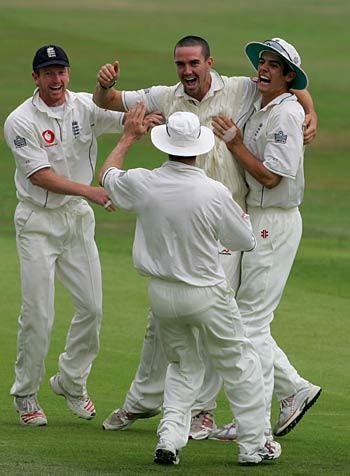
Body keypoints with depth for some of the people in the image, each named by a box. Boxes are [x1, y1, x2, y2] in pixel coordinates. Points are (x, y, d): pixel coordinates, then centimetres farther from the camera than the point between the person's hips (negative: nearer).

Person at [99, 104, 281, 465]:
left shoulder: (143, 184, -11)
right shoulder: (215, 193, -19)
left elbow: (107, 175, 14)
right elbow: (246, 241, -4)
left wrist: (128, 137, 28)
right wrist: (240, 213, 15)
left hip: (161, 295, 4)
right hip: (206, 294, -4)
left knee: (182, 365, 20)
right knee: (238, 363, 12)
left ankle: (169, 438, 5)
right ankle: (253, 444, 14)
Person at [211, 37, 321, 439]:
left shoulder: (286, 113, -15)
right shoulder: (257, 110, 12)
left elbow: (270, 176, -20)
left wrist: (233, 142, -13)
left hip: (275, 222, -9)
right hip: (254, 220, 9)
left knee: (252, 320, -7)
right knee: (245, 318, 13)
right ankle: (295, 390, 22)